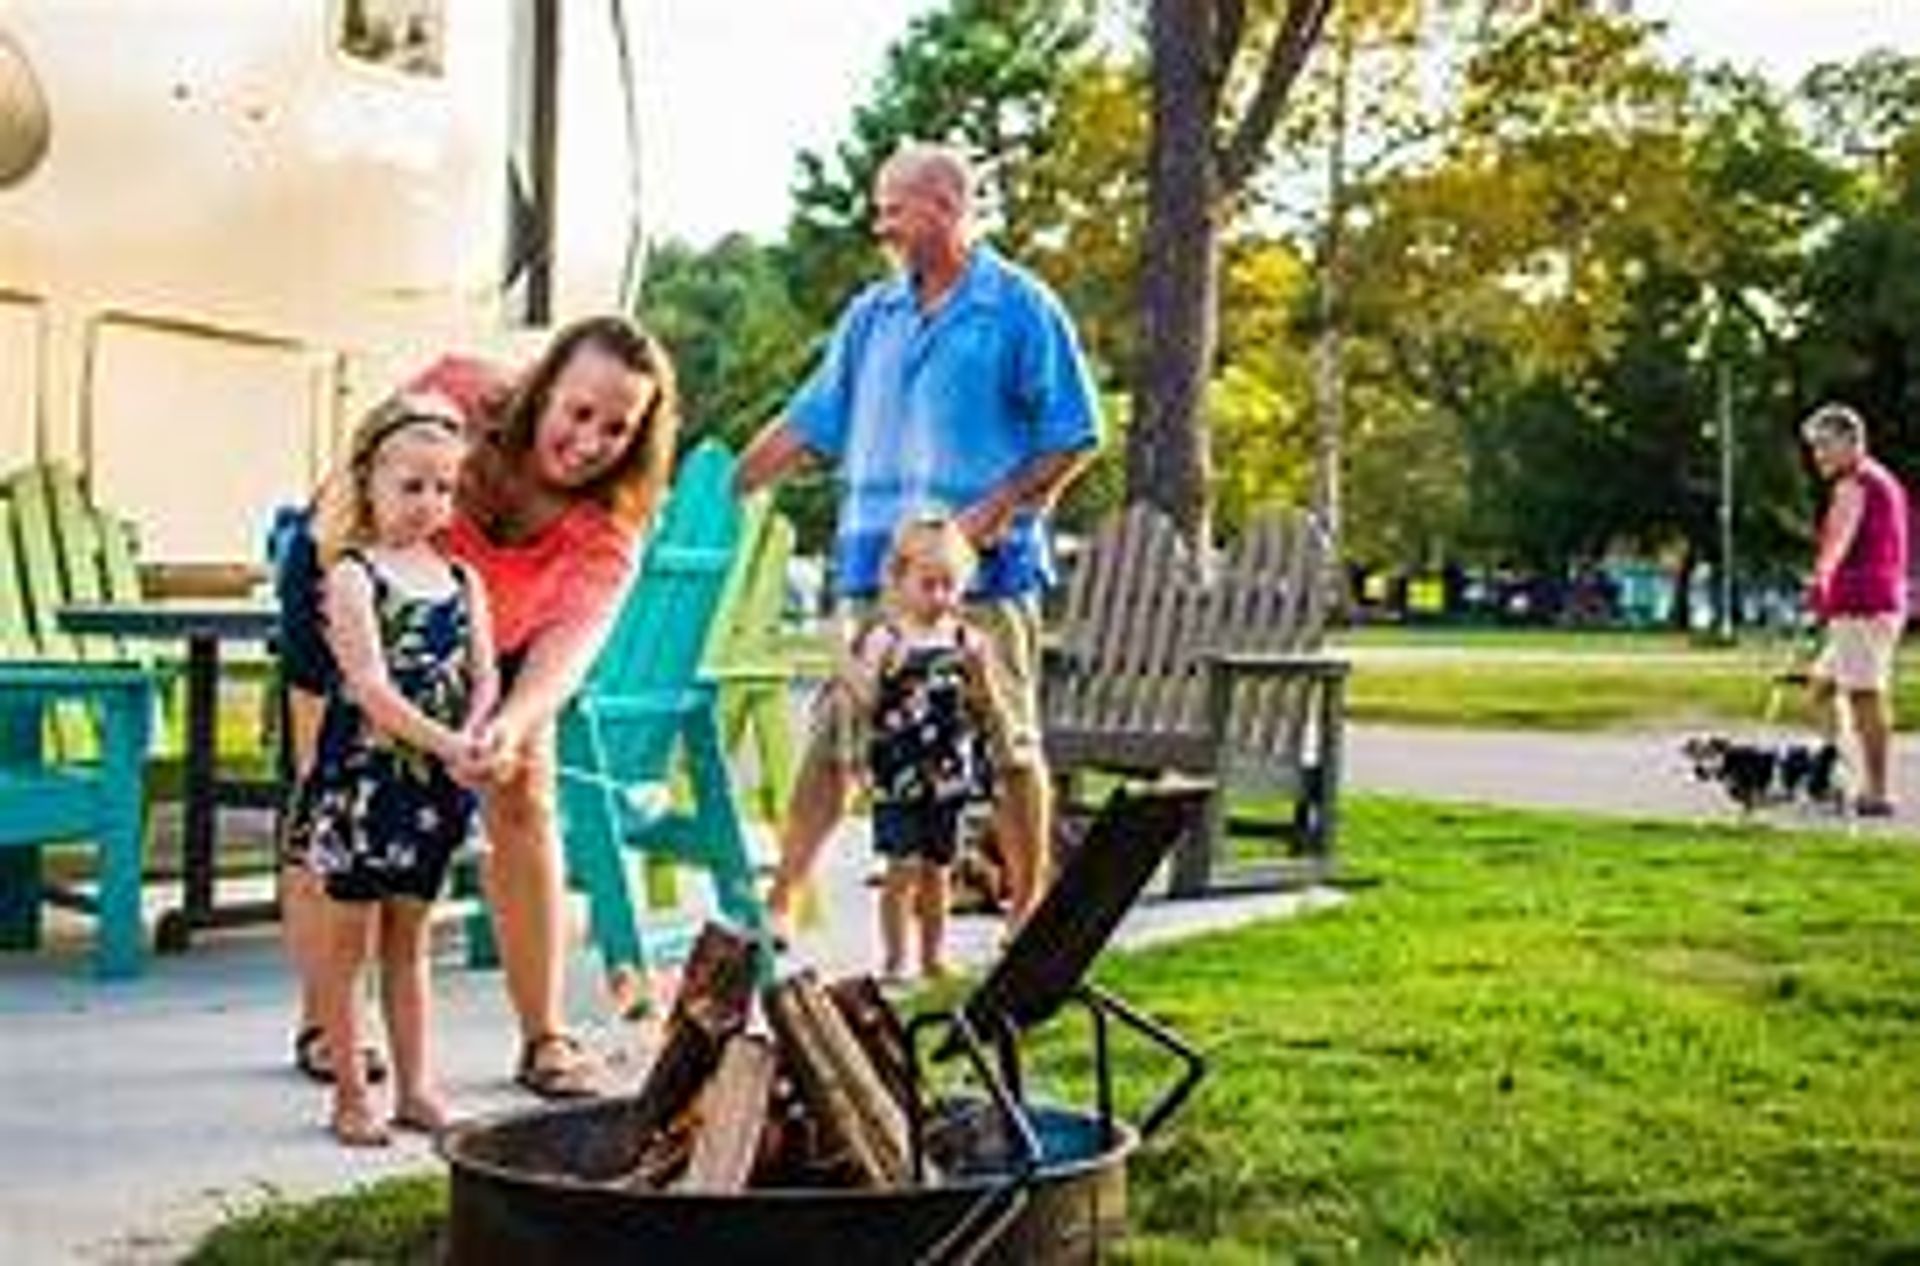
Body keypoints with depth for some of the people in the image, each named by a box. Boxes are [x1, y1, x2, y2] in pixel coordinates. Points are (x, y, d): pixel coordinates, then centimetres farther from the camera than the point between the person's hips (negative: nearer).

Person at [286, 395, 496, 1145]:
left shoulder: (461, 581, 8)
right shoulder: (354, 576, -9)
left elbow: (485, 677, 4)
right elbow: (370, 686, -18)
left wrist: (473, 739, -16)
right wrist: (442, 741, -26)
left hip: (433, 783, 5)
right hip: (363, 776, -5)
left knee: (409, 941, 14)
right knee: (350, 938, 5)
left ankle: (416, 1087, 20)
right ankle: (350, 1095, 13)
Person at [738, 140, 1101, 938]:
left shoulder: (1021, 310, -1)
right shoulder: (872, 315, 15)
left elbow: (1072, 439, -3)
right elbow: (809, 424, 17)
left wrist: (996, 511, -14)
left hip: (983, 573, -5)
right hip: (875, 566, 5)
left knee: (1005, 746, 3)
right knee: (832, 738, 5)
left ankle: (1029, 908, 15)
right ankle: (781, 898, 11)